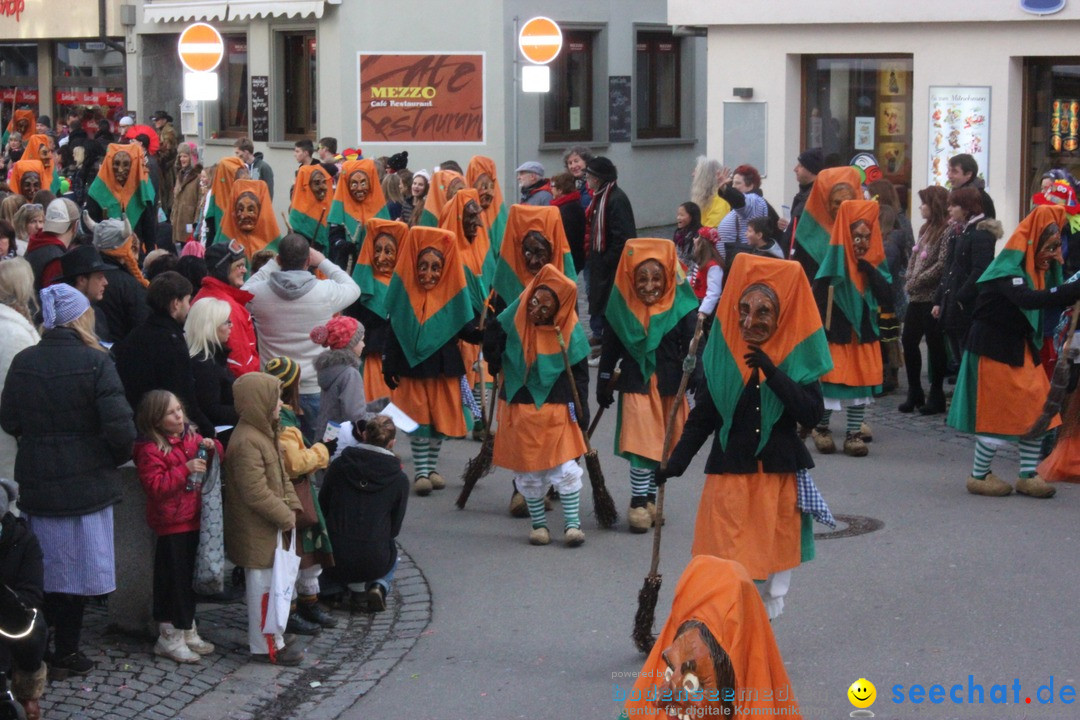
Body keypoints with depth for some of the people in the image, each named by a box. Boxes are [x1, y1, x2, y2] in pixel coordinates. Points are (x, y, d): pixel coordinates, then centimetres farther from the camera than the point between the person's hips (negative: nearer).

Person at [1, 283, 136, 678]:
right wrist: (116, 458, 0)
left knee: (43, 566, 17)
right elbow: (120, 428, -19)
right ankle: (66, 653, 15)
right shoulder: (95, 363, -15)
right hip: (85, 482, -4)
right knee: (76, 567, 8)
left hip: (36, 481, 4)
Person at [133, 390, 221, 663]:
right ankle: (169, 637, 9)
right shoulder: (150, 449, -15)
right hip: (171, 526, -8)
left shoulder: (190, 437, 9)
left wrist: (211, 447, -1)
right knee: (172, 579, -1)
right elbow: (155, 486, -23)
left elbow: (217, 459, 21)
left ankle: (187, 630, 28)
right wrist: (185, 470, -27)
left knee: (189, 579, 17)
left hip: (193, 521, 8)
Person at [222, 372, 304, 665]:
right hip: (256, 531, -10)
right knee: (263, 585, -1)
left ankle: (272, 639, 30)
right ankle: (265, 647, 8)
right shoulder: (247, 442, -24)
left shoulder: (265, 433, 10)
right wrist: (284, 516, -17)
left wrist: (291, 505, 4)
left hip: (271, 526, 10)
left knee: (272, 583, 19)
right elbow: (255, 492, -26)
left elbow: (281, 475, 17)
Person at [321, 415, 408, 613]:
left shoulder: (339, 465, 0)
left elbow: (321, 508, 9)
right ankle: (379, 586, 5)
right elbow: (395, 528, 5)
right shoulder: (399, 479, -2)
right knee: (391, 555, 35)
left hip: (335, 561, 1)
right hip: (374, 562, -1)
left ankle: (358, 588, 9)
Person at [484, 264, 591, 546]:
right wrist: (492, 328, -15)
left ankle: (572, 522, 7)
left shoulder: (570, 333, -6)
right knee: (528, 471, 8)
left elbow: (579, 377, 0)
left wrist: (581, 414, -2)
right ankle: (538, 523, 21)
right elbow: (493, 356, 1)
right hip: (518, 409, 2)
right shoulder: (513, 320, -3)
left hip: (556, 410, -2)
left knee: (565, 467, -6)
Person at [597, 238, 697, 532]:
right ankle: (639, 502, 1)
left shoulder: (681, 309, -7)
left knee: (663, 448, 11)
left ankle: (651, 498, 26)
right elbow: (610, 349, 6)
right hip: (636, 385, -1)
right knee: (642, 445, -8)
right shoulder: (623, 310, -3)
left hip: (669, 387, 1)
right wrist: (604, 384, 8)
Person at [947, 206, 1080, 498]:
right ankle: (979, 476, 14)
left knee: (1037, 409, 6)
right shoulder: (1008, 268, -23)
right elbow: (1028, 299, -41)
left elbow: (1054, 297, 0)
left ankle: (1028, 476, 16)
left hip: (1021, 347, 8)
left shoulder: (1037, 266, 4)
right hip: (994, 349, -8)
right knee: (999, 415, -2)